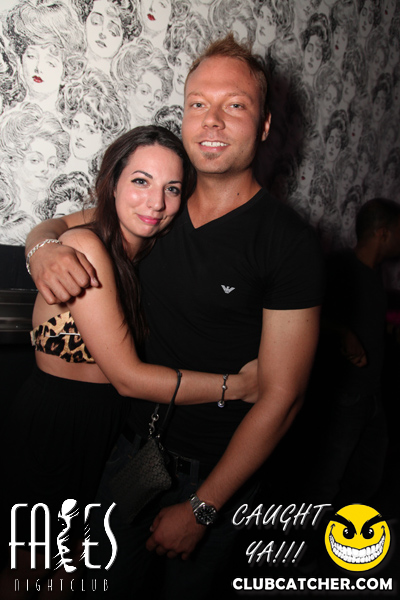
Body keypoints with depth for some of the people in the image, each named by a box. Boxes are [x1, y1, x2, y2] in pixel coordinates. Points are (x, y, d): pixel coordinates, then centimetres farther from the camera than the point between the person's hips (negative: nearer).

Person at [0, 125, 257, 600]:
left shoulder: (148, 250, -1)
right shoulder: (85, 246, -23)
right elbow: (128, 377, -26)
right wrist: (241, 386, -24)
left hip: (113, 427, 6)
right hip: (54, 430, -6)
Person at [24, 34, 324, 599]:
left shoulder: (289, 241, -20)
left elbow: (281, 397, -19)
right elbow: (57, 225, 9)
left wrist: (200, 509, -14)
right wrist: (44, 247, -17)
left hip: (214, 469, -4)